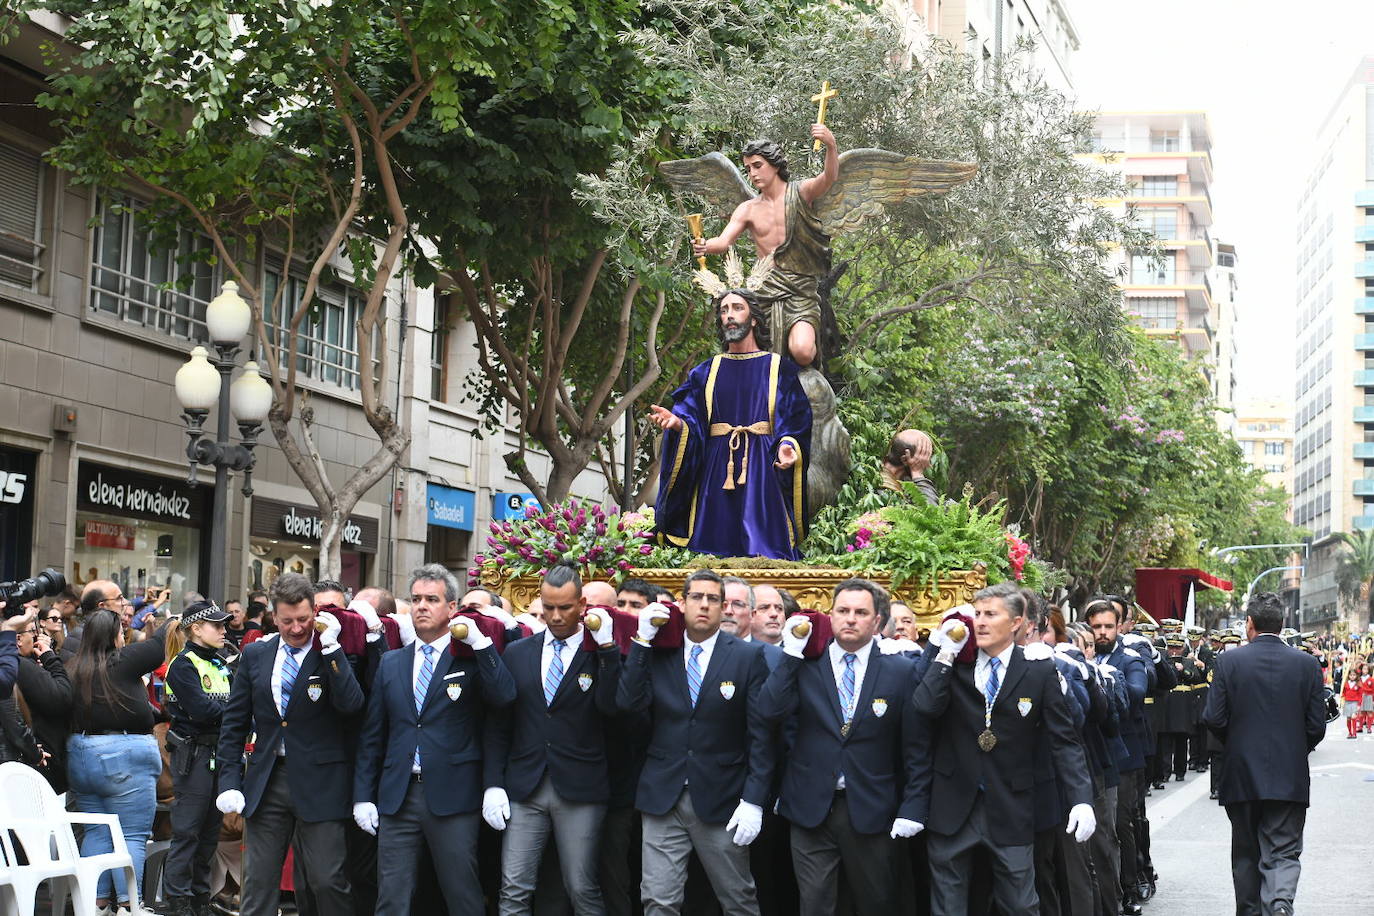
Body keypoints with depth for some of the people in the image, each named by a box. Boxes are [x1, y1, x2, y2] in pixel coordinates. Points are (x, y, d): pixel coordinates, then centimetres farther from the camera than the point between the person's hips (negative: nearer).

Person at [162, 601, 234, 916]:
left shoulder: (220, 664, 17)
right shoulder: (183, 664, -8)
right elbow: (201, 710, -18)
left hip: (220, 753, 8)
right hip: (194, 754, -8)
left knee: (211, 830, 11)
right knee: (187, 831, -5)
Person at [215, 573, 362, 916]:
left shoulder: (336, 654, -2)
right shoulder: (255, 654, 8)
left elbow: (350, 704, -19)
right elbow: (234, 722, 11)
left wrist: (330, 647, -18)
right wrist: (229, 781, 4)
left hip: (319, 782, -4)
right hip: (265, 781, 4)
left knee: (328, 881, -4)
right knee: (257, 885, 8)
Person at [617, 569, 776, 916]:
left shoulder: (748, 656, -1)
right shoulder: (657, 652, 6)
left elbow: (760, 734, -4)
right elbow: (629, 702, -7)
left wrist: (753, 801, -10)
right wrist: (643, 639, -11)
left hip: (721, 799, -1)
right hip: (663, 797, 2)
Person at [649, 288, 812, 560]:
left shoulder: (779, 369, 9)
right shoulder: (707, 372, 16)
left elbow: (796, 422, 0)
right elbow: (692, 419, 6)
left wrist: (788, 446, -21)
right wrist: (676, 423, -16)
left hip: (763, 468, -2)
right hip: (716, 470, 2)